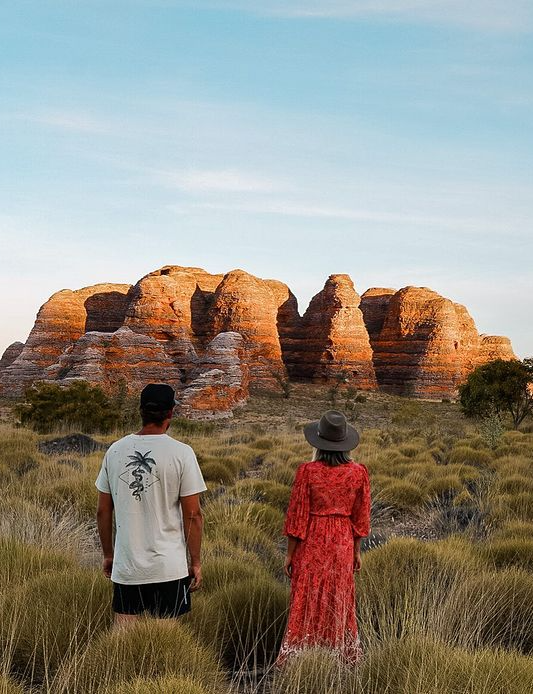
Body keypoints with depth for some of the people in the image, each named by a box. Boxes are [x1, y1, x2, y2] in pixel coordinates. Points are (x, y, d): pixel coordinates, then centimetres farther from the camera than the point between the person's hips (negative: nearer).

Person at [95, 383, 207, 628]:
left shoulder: (115, 450, 3)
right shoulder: (181, 453, -8)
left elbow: (102, 511, 9)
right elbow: (192, 514, -7)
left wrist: (107, 554, 20)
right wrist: (195, 562, 2)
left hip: (125, 565, 3)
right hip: (169, 567, -3)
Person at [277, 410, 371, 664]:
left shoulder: (307, 471, -16)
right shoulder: (358, 473, -7)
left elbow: (297, 516, -10)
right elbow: (361, 518, 1)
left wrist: (289, 554, -1)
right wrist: (357, 551, 13)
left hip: (311, 543, -2)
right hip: (342, 545, 2)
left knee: (305, 601, 10)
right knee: (340, 600, 17)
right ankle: (349, 656, 28)